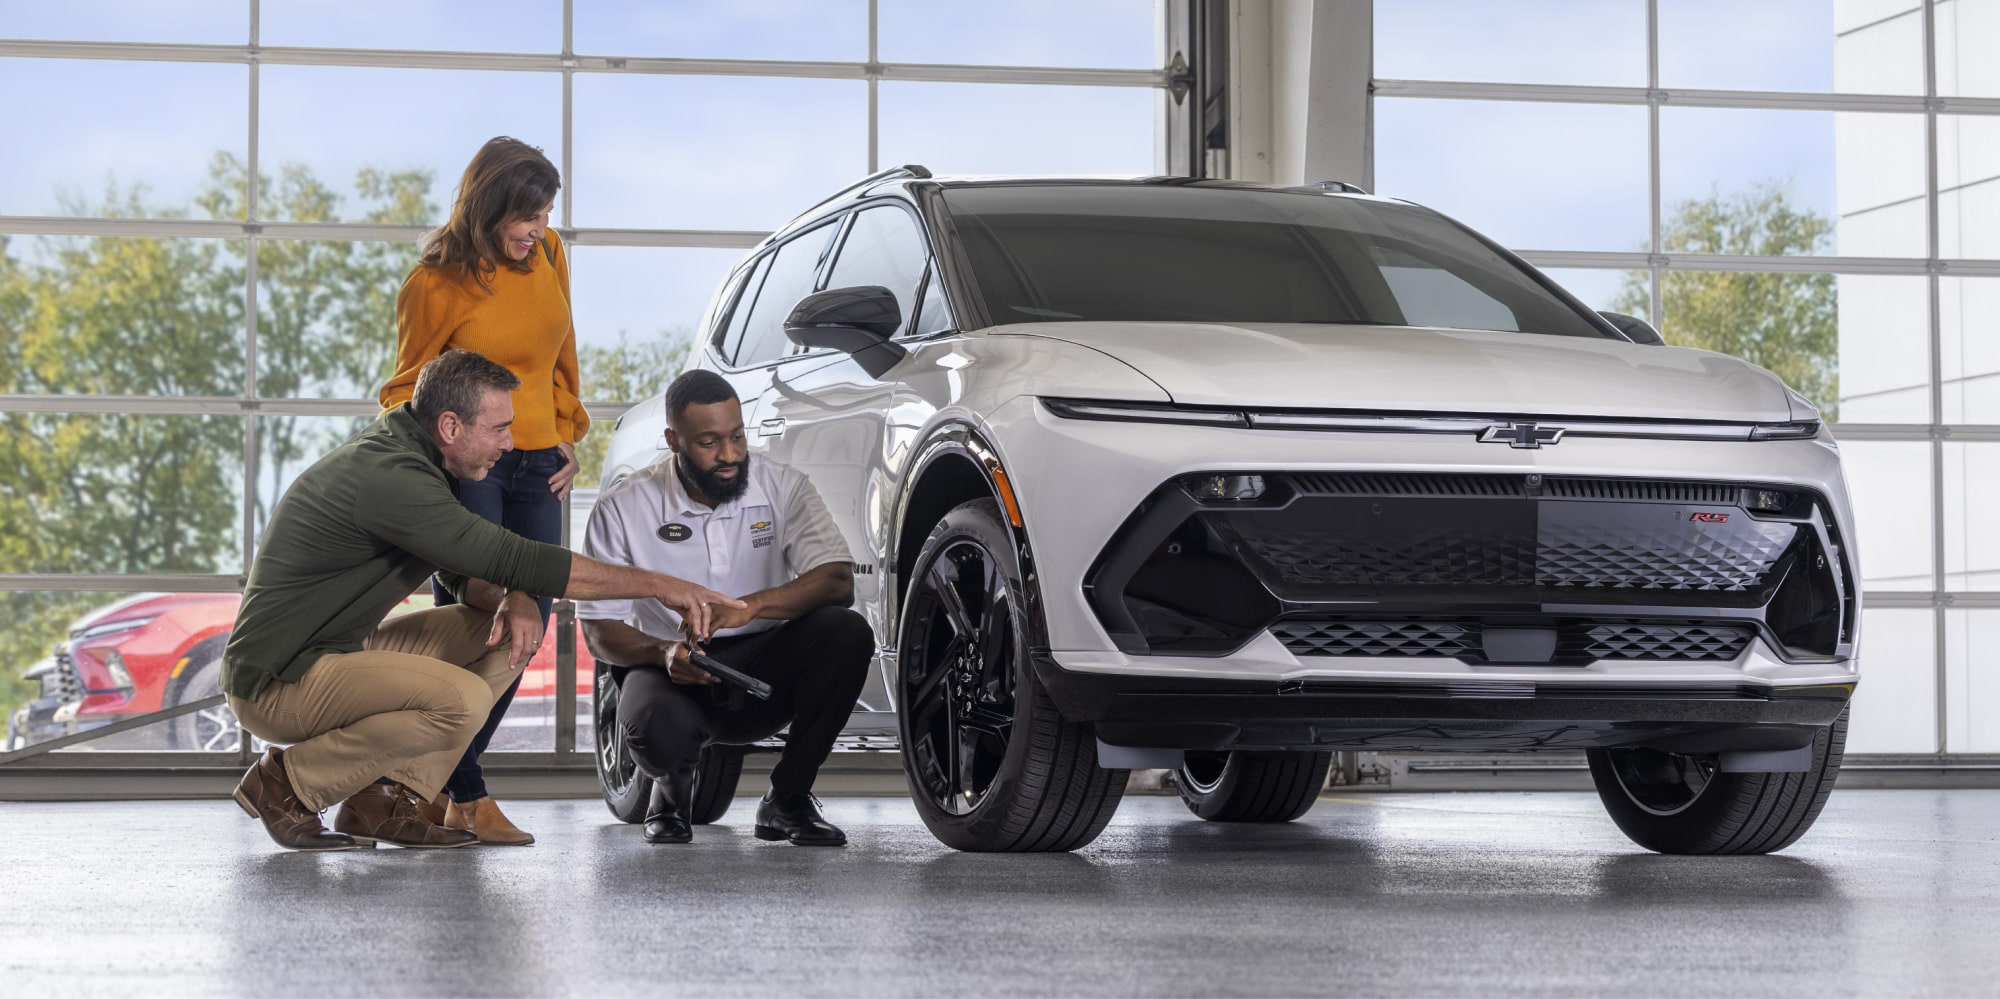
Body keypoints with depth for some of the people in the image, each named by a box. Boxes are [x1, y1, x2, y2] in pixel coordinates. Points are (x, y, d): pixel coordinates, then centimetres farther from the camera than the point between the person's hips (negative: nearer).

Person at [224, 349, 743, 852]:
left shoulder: (403, 455, 7)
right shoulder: (387, 476, -25)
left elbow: (467, 572, 14)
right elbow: (515, 558, -27)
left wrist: (513, 600, -11)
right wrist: (656, 584, -23)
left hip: (339, 648, 10)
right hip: (276, 681, -10)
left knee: (511, 631, 4)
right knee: (461, 698, -30)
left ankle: (383, 799, 0)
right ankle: (286, 783, -10)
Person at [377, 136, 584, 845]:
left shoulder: (549, 256, 7)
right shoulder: (437, 282, -8)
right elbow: (407, 385, 3)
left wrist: (566, 437, 15)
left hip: (537, 467, 6)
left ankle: (442, 780, 13)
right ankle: (467, 797, -4)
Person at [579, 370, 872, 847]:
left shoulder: (782, 488, -4)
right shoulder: (624, 509, -7)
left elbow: (838, 583, -16)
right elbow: (599, 632, -7)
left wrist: (751, 606, -34)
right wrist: (664, 653, -30)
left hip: (763, 674, 2)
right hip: (672, 671, -2)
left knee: (847, 632, -28)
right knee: (655, 727, -38)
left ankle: (788, 798, -10)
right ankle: (672, 790, 5)